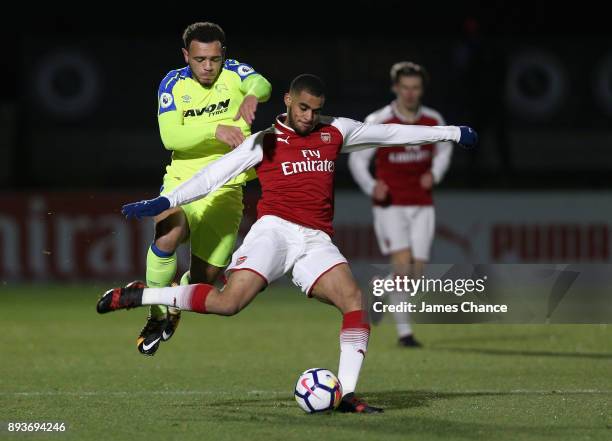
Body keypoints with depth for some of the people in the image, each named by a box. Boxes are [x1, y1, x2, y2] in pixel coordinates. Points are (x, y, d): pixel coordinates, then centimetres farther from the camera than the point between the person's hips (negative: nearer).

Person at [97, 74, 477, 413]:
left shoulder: (335, 132, 17)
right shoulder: (266, 142, 6)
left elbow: (391, 132, 22)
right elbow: (215, 174, 3)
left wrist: (450, 133, 25)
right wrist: (164, 202, -4)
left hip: (316, 241, 4)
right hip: (274, 230, -4)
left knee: (353, 299, -18)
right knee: (229, 302, -23)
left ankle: (347, 394, -17)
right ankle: (134, 296, -11)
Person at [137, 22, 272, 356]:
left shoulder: (232, 73, -2)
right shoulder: (173, 84, -2)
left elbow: (261, 84, -24)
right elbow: (170, 136, -15)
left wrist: (252, 96, -48)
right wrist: (216, 130, -29)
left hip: (224, 191, 1)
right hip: (182, 182, -1)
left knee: (204, 278, 4)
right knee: (169, 232, -34)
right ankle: (157, 315, -15)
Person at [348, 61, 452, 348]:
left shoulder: (433, 121, 2)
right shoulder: (377, 122, -9)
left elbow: (444, 149, 21)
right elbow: (357, 159, -2)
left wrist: (435, 173, 1)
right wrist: (371, 186, -18)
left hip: (422, 206, 4)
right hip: (389, 206, -4)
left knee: (417, 271, -1)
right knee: (403, 265, -17)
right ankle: (404, 331, -7)